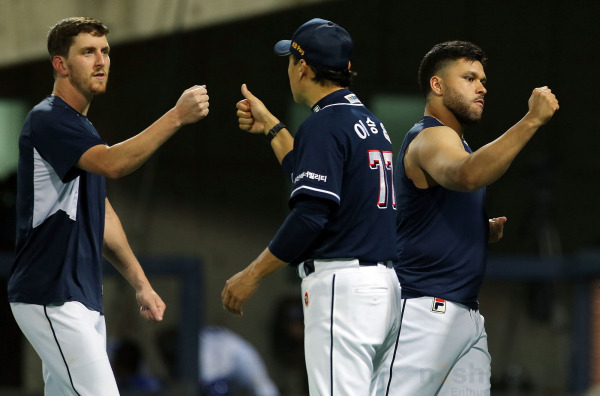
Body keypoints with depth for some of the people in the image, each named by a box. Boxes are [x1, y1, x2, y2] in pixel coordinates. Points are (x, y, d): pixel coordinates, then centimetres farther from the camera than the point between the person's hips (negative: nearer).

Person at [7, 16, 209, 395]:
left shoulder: (82, 128, 19)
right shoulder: (47, 120, -12)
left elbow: (102, 214, 24)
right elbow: (112, 163, -29)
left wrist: (140, 283, 19)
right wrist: (176, 116, -34)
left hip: (84, 299, 10)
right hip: (52, 299, -10)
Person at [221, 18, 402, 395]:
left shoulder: (324, 124, -11)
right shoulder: (370, 121, 18)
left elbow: (310, 215, -19)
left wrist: (252, 275, -12)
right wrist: (271, 127, 37)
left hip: (342, 285, -9)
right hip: (386, 283, 9)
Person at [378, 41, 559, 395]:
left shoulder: (452, 141, 23)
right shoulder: (430, 137, -9)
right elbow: (467, 176, -33)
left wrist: (486, 232, 11)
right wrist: (533, 120, -34)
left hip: (466, 313, 10)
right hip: (425, 312, -10)